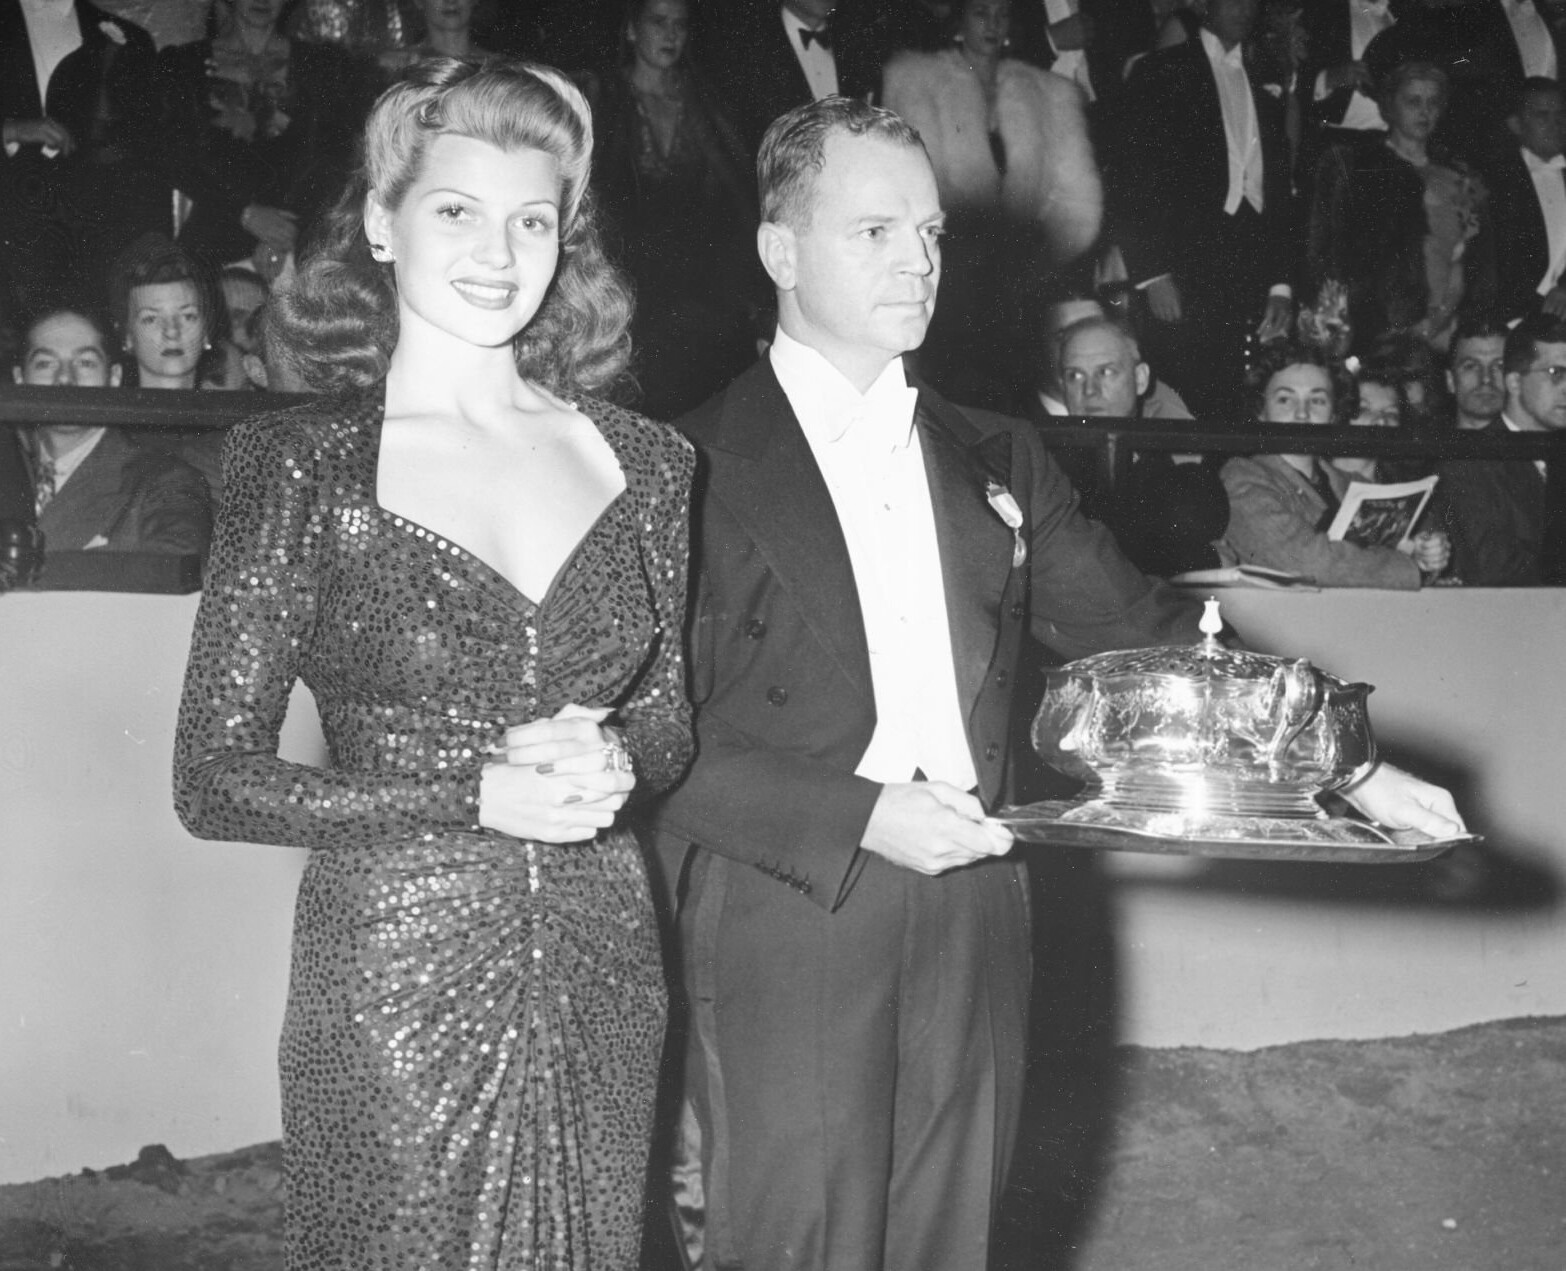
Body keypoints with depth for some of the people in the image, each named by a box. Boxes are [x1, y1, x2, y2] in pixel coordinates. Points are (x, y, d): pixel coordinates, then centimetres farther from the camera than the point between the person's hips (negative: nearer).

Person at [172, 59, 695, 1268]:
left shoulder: (643, 462, 5)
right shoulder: (304, 465, -6)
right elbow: (216, 778, -7)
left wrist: (615, 758, -8)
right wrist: (477, 797, -17)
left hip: (605, 974, 4)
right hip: (395, 977, -4)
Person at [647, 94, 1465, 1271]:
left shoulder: (996, 459, 13)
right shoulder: (697, 468, -5)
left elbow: (1135, 627, 14)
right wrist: (859, 817, -17)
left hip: (971, 919, 5)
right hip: (786, 920, -5)